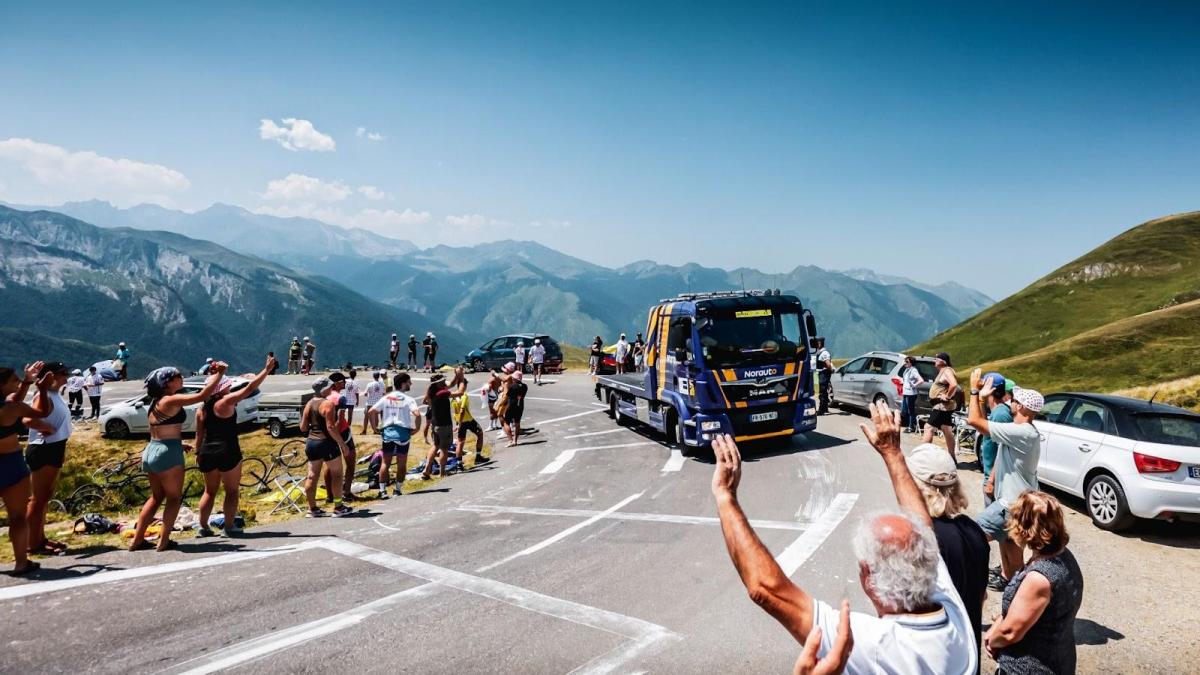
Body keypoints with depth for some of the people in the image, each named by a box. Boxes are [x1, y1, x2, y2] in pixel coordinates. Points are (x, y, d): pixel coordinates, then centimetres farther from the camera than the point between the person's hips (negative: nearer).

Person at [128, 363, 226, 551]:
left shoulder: (155, 402, 14)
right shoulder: (171, 400, -14)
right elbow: (203, 395, -23)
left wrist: (179, 444, 22)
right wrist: (219, 373, -17)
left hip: (150, 451, 9)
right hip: (167, 453, -9)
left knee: (156, 497, 18)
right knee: (174, 498, 3)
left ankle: (137, 540, 20)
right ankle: (164, 541, 4)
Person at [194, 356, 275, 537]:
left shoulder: (202, 409, 7)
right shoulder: (225, 402, -12)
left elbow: (199, 435, 10)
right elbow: (250, 388, -16)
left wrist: (198, 453, 18)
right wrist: (267, 369, -13)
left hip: (207, 453, 7)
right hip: (227, 452, -6)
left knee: (209, 491, 17)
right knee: (232, 490, 5)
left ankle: (203, 526, 16)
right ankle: (229, 526, 5)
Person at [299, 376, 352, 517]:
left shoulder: (309, 404, 7)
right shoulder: (328, 403, -16)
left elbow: (302, 427, 8)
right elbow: (331, 427, -21)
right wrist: (343, 444, -16)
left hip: (311, 442, 7)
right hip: (327, 443, -7)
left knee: (312, 476, 11)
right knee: (336, 474, 5)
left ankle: (312, 508, 17)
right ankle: (338, 507, 9)